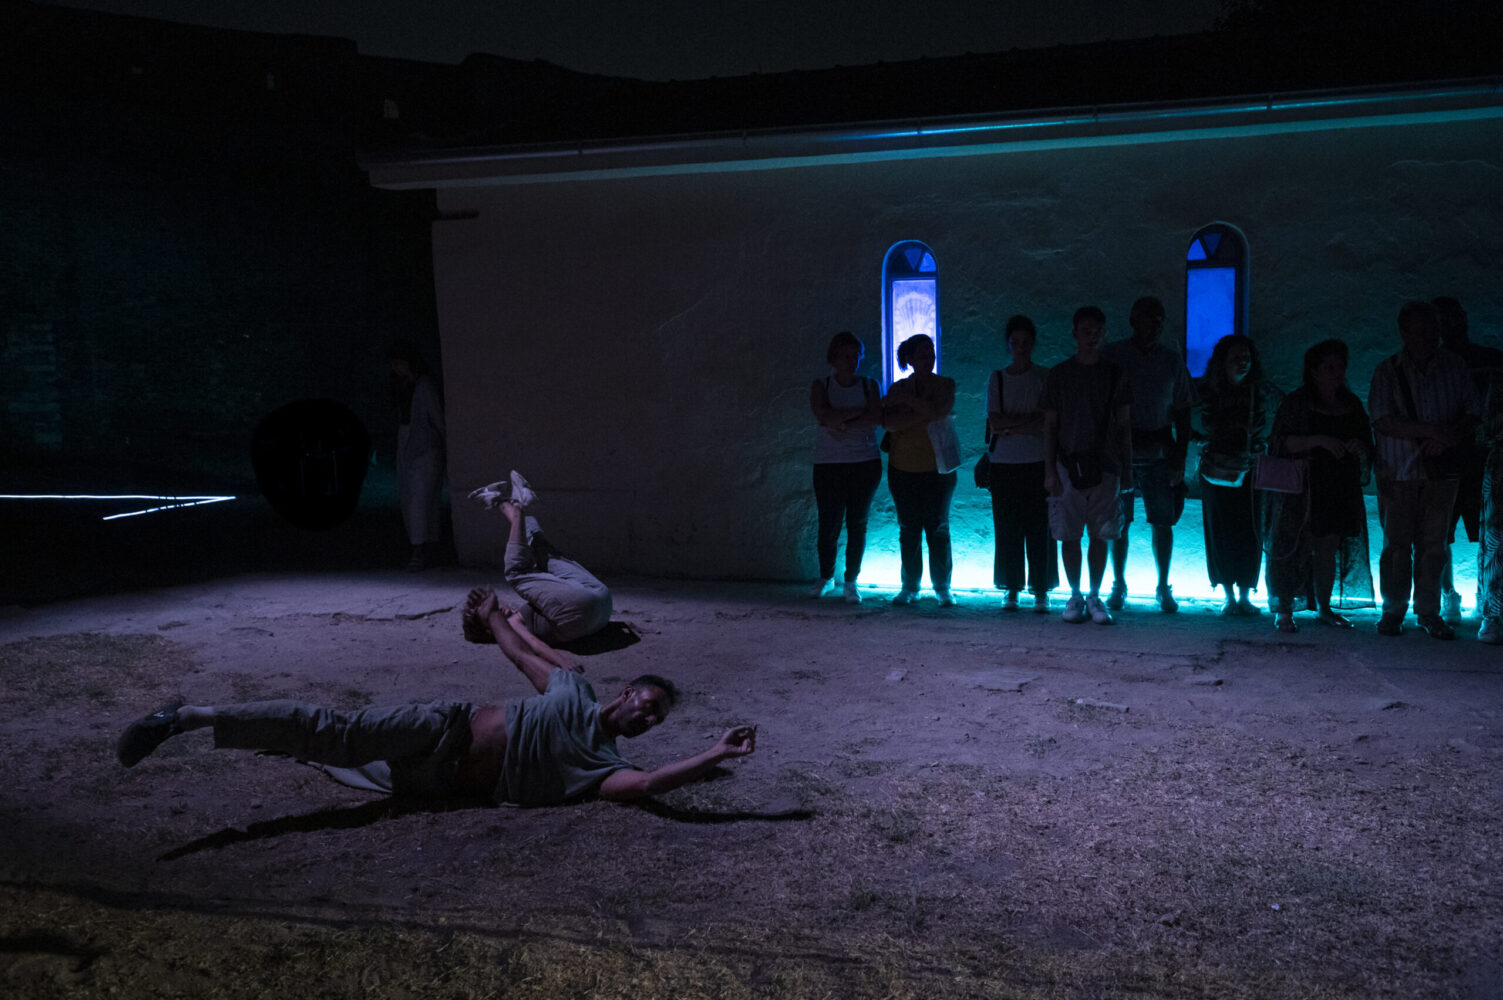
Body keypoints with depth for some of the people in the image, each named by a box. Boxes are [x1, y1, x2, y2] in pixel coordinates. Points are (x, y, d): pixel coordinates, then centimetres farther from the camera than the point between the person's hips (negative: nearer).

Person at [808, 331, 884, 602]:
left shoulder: (869, 385, 8)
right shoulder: (821, 386, 6)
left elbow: (876, 418, -9)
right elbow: (824, 415, -13)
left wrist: (842, 424, -14)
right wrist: (859, 412, -10)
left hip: (865, 463, 1)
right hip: (829, 464, -1)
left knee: (858, 524, 1)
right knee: (829, 524, -2)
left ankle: (851, 581, 12)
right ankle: (826, 577, 18)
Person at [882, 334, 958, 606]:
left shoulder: (945, 385, 3)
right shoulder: (898, 388, 8)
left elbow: (938, 410, -18)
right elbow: (888, 422, -8)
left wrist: (907, 400, -11)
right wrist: (924, 413, -16)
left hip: (937, 468, -2)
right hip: (903, 469, 2)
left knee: (938, 529, -1)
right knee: (908, 529, 5)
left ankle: (942, 588, 8)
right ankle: (909, 586, 13)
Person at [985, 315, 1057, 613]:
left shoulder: (1045, 378, 4)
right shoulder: (997, 379, 9)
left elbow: (1049, 424, -6)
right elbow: (995, 423, -2)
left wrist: (1011, 426, -9)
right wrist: (1030, 419, -9)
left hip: (1037, 464, -1)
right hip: (1004, 464, 1)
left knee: (1040, 529, -2)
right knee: (1007, 530, 3)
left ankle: (1041, 591, 6)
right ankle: (1011, 589, 12)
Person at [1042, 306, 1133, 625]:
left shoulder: (1115, 374, 7)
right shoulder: (1059, 374, 5)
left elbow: (1124, 424, 9)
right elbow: (1050, 425, 5)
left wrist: (1127, 468, 4)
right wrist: (1049, 470, -3)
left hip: (1105, 466, 0)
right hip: (1068, 466, 0)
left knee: (1100, 535, 3)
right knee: (1069, 535, 2)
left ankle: (1095, 597, 15)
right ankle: (1074, 595, 15)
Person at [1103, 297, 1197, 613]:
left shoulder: (1172, 359, 8)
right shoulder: (1111, 356, 2)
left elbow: (1182, 411, 10)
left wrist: (1180, 456, 3)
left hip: (1158, 450, 1)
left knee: (1162, 522, 0)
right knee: (1118, 522, 2)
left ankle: (1163, 588, 11)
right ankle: (1118, 585, 14)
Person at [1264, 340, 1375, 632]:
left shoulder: (1351, 404, 13)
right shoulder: (1297, 403, -2)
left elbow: (1367, 442, 18)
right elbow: (1281, 442, -10)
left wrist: (1358, 447, -6)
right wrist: (1319, 440, -20)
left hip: (1339, 489, 4)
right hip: (1301, 489, -4)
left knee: (1328, 549, 6)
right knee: (1296, 548, -6)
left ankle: (1324, 608, 18)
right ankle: (1284, 611, -1)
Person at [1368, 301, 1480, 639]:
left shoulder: (1454, 367, 7)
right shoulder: (1387, 371, -1)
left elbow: (1473, 411, 6)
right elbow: (1382, 421, -11)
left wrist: (1451, 437, -13)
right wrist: (1432, 431, -18)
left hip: (1441, 471, 2)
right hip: (1398, 472, -2)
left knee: (1433, 544, 3)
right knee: (1397, 543, 0)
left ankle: (1429, 612, 12)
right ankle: (1393, 611, 10)